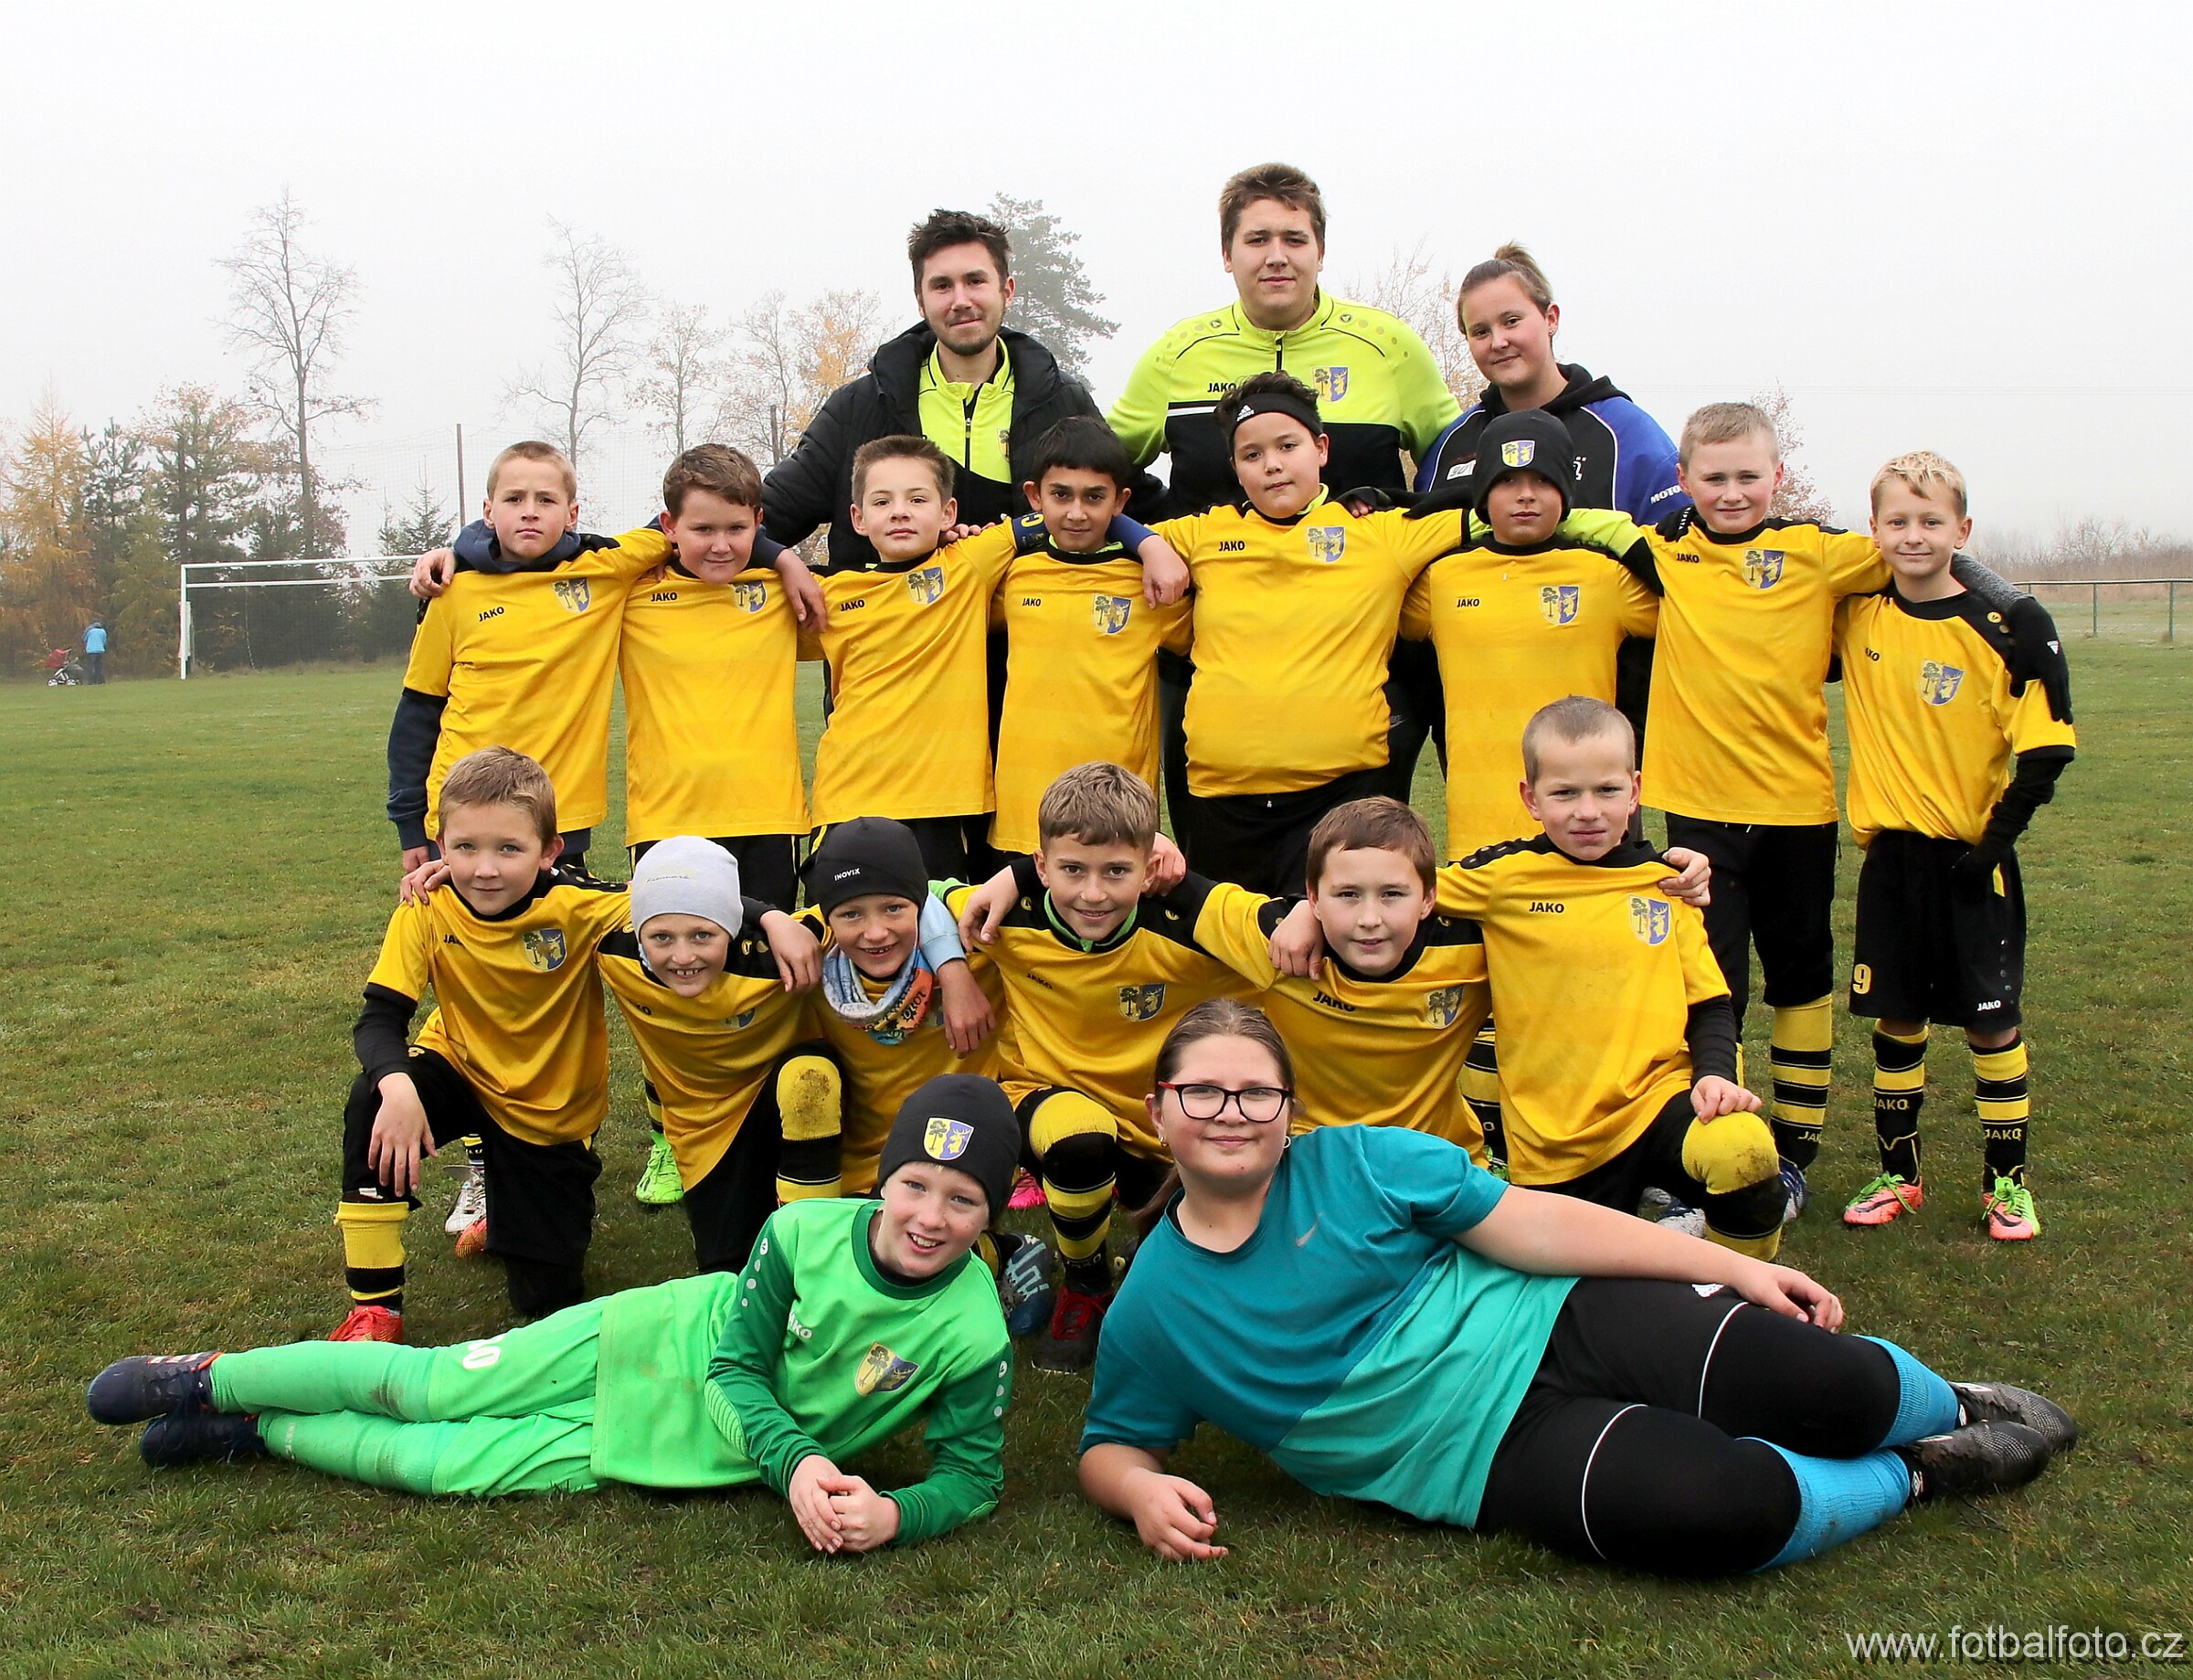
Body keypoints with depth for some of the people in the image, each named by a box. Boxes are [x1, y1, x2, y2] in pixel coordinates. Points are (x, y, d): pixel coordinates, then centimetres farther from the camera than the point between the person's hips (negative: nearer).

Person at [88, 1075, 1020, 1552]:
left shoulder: (972, 1337, -22)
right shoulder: (802, 1234, -21)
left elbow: (974, 1473, -13)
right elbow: (738, 1360, -12)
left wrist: (894, 1515, -33)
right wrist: (797, 1460, -29)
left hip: (701, 1449, 0)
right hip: (647, 1342, 0)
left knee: (434, 1465, -7)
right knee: (419, 1386, -3)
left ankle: (254, 1432, 18)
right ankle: (206, 1379, 24)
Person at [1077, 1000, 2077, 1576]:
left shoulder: (1352, 1161, 0)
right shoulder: (1152, 1311, 1)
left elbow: (1532, 1225, -2)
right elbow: (1111, 1444, 11)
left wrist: (1735, 1268, -6)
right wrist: (1142, 1491, -16)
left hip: (1562, 1327, 2)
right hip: (1501, 1456, -1)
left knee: (1833, 1387, -16)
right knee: (1726, 1504, -28)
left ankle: (1946, 1407, 21)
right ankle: (1910, 1476, 3)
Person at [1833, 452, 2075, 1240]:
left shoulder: (2010, 625, -9)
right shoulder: (1855, 616, 1)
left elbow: (2045, 748, -8)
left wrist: (1995, 838, -11)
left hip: (1970, 856, -3)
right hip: (1890, 851, 3)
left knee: (1989, 1020, 4)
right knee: (1895, 1018, 9)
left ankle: (2006, 1181, 18)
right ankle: (1897, 1174, 22)